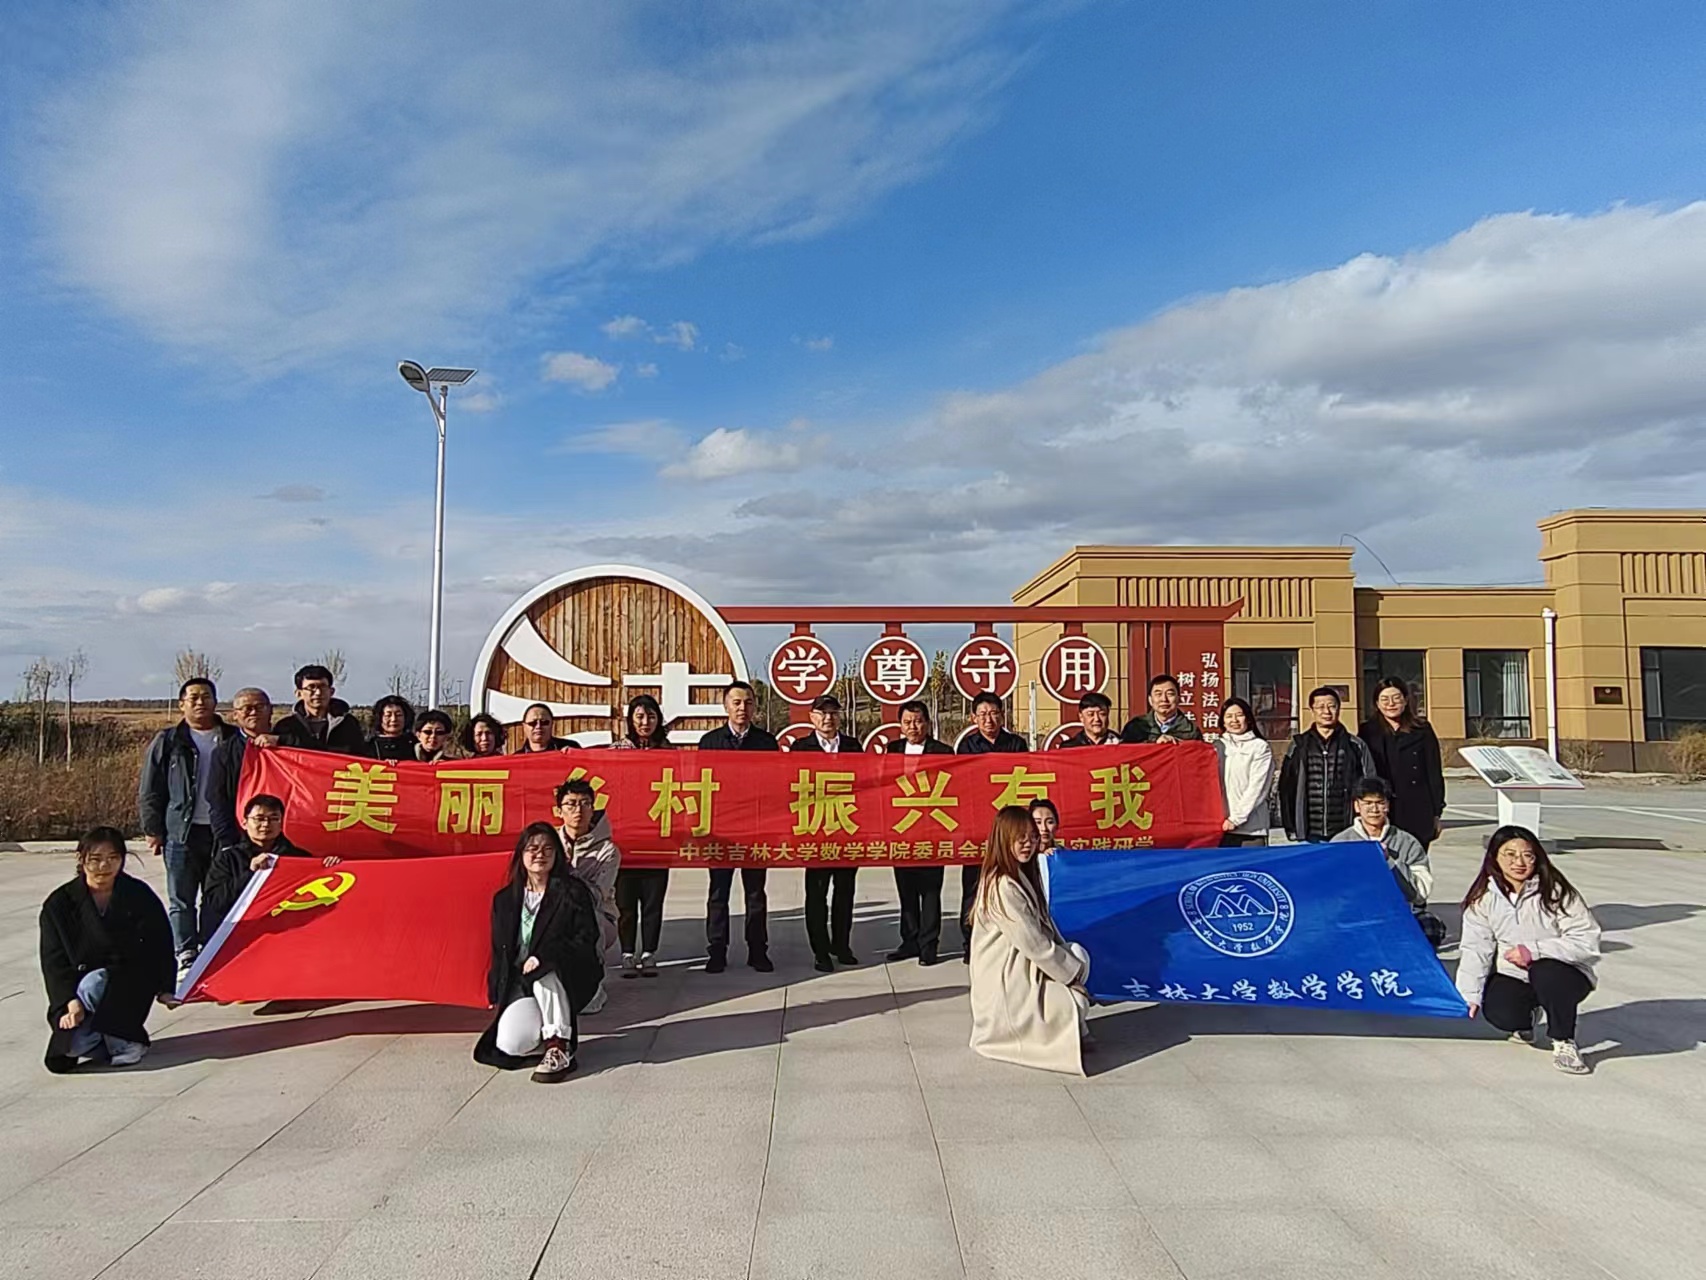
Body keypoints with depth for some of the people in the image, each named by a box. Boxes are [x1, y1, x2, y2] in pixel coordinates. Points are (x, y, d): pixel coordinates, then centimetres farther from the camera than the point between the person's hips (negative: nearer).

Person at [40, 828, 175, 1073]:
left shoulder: (139, 895, 0)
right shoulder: (59, 903, -1)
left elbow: (161, 944, 5)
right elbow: (53, 961, -5)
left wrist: (164, 988, -3)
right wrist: (70, 1001, -19)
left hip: (129, 986, -1)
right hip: (78, 982, 1)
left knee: (93, 984, -36)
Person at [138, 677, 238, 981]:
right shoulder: (167, 742, 6)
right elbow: (149, 790, 6)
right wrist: (152, 829, 0)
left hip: (223, 831, 1)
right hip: (181, 832, -1)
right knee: (181, 899, 1)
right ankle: (186, 958, 6)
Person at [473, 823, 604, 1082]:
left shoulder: (573, 892, -2)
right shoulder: (504, 899, 11)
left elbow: (585, 940, -9)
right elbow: (500, 951, 15)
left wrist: (544, 957, -22)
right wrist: (496, 994, 5)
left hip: (570, 981, -3)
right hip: (520, 984, 3)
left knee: (545, 973, -38)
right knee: (510, 1044, -24)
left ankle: (560, 1045, -23)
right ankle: (560, 1029, 7)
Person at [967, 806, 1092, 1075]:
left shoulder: (1025, 875, 7)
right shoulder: (1002, 886, -24)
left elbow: (1046, 927, 10)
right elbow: (1033, 943, -23)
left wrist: (1071, 960, -3)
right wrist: (1071, 971, -13)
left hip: (1025, 968, 9)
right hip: (1005, 981, -9)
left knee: (1079, 955, -3)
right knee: (1077, 1004, -15)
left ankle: (1070, 1032, 5)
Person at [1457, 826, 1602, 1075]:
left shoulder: (1555, 891, -14)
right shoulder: (1484, 898, -4)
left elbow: (1587, 940, -19)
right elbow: (1475, 948, -6)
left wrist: (1534, 951, -29)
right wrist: (1469, 995, -16)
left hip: (1566, 974, -3)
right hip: (1513, 977, 3)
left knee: (1545, 971, -36)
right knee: (1499, 1012, -26)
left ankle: (1564, 1042, -11)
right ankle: (1527, 1017, 16)